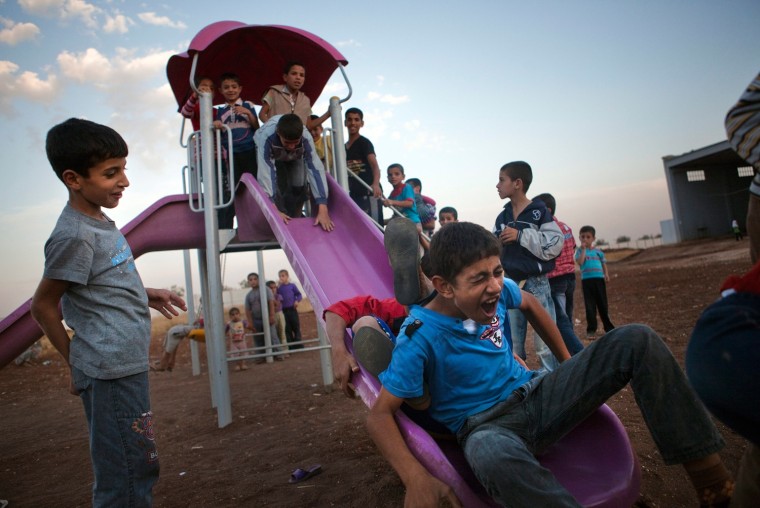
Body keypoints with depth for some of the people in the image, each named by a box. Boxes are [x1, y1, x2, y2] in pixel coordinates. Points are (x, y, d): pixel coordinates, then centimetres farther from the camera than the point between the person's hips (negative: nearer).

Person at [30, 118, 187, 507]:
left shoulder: (98, 221, 9)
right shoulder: (74, 235, -19)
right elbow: (43, 306, -12)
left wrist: (146, 295, 12)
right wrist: (76, 363, -4)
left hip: (126, 367, 9)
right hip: (111, 373, -9)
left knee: (139, 468, 22)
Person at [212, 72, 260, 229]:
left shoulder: (248, 105, 12)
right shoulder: (220, 110, 14)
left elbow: (257, 128, 5)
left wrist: (248, 113, -9)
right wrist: (215, 125, -11)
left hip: (249, 152, 0)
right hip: (231, 154, 0)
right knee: (228, 190, -6)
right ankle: (224, 229, -5)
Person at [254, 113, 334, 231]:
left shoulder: (306, 138, -40)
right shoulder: (266, 135, -45)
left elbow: (316, 169, -45)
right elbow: (266, 172, -48)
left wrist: (323, 210, -52)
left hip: (294, 157, 1)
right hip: (269, 154, -1)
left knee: (298, 186, -15)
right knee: (276, 187, -18)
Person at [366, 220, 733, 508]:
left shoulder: (498, 290, -6)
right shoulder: (421, 335, -22)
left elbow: (530, 303, 19)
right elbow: (379, 415, -20)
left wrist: (570, 364, 22)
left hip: (534, 395, 6)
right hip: (487, 425, -5)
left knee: (636, 340, -7)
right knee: (490, 453, -47)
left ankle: (709, 472, -8)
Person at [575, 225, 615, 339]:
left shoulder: (598, 251, 9)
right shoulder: (580, 251, 2)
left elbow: (603, 263, 15)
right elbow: (580, 262, -15)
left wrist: (606, 274, 0)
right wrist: (584, 249, -12)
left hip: (599, 279, 2)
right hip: (586, 280, -2)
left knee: (603, 304, 11)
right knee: (590, 306, 0)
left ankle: (609, 327, 23)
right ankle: (591, 330, 5)